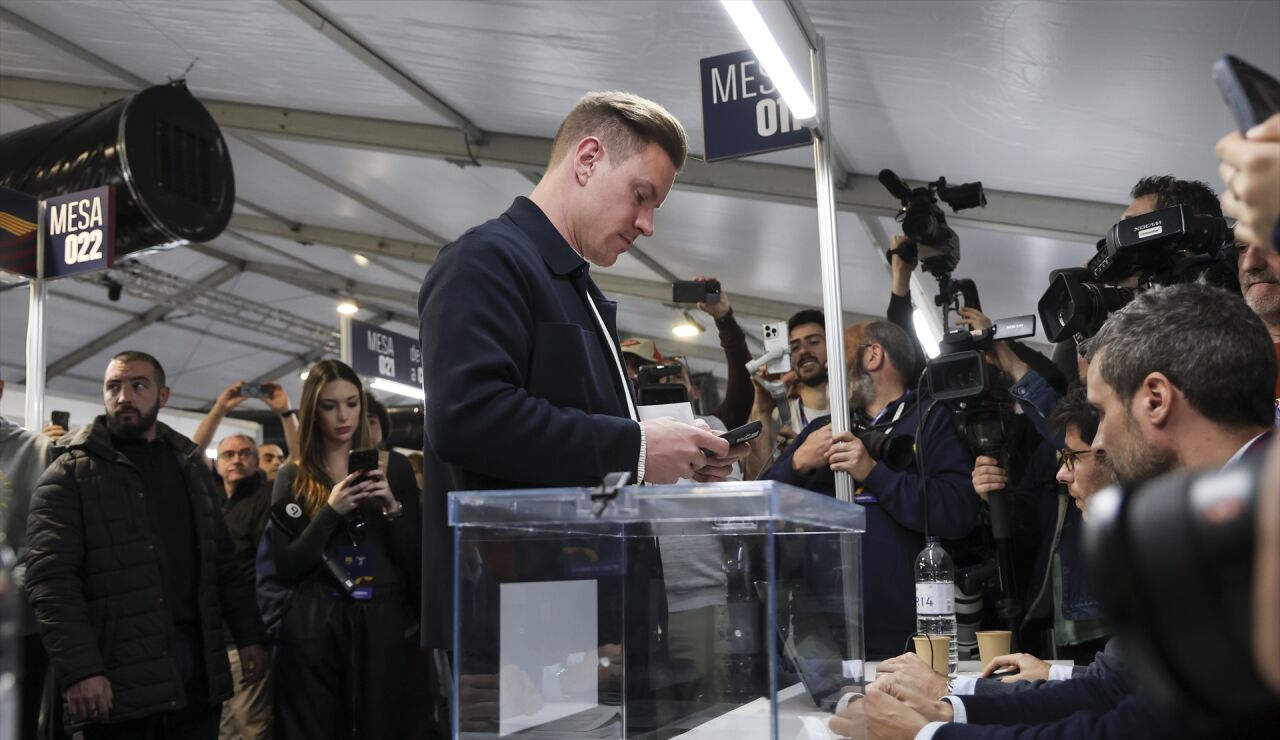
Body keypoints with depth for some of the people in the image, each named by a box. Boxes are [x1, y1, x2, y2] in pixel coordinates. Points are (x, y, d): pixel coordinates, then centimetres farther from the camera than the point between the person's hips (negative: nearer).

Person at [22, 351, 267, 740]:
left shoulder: (189, 465, 14)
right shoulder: (71, 474, -2)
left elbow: (223, 561, 15)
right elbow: (51, 578, -11)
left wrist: (249, 636, 9)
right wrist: (79, 669, -20)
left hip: (198, 671, 5)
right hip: (117, 681, -4)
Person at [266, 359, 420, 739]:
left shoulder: (393, 469, 6)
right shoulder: (293, 477, 5)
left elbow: (415, 562, 4)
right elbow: (287, 568, -3)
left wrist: (392, 508, -12)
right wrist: (331, 511, -14)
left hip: (380, 625, 1)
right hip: (312, 629, 0)